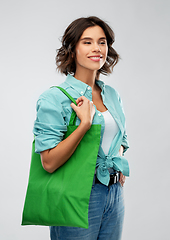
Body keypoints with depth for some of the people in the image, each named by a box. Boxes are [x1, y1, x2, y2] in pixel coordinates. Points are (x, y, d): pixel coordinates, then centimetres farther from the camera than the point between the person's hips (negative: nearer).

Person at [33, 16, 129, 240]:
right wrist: (85, 123, -25)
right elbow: (49, 162, -19)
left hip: (114, 193, 6)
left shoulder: (112, 95, 7)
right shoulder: (54, 98, -12)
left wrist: (118, 164, 2)